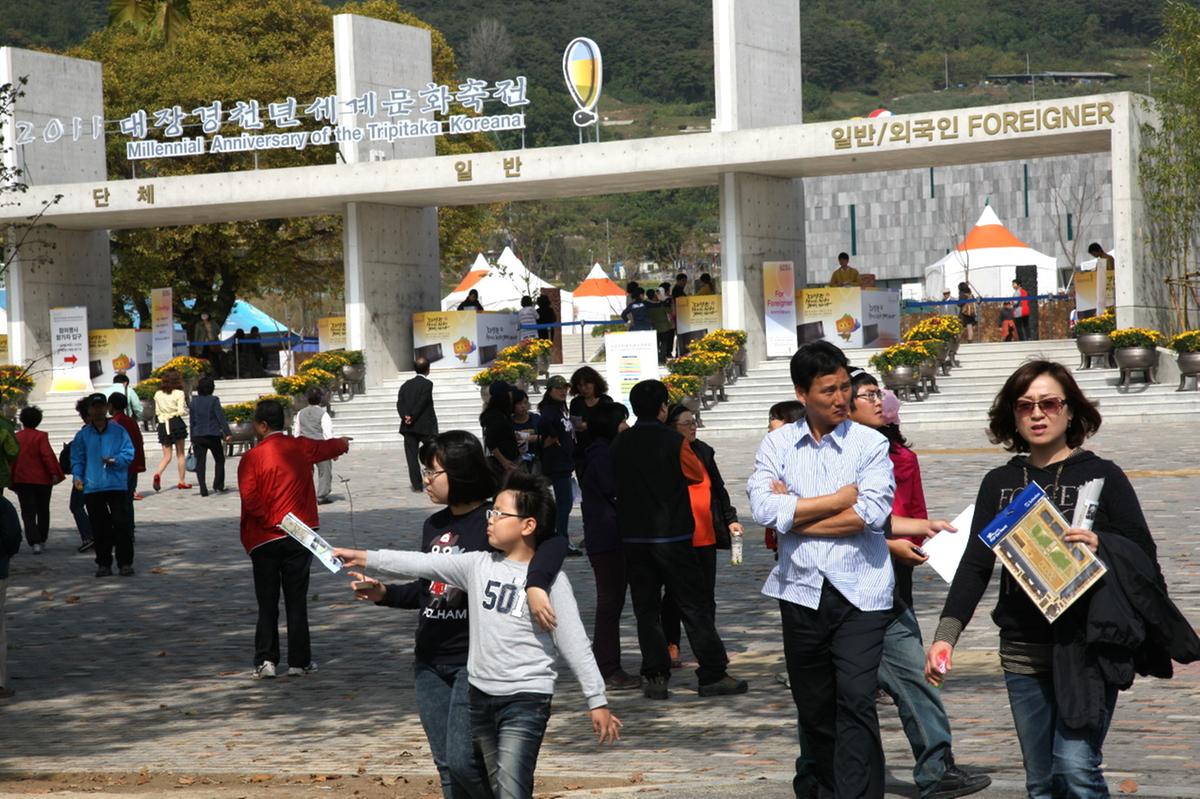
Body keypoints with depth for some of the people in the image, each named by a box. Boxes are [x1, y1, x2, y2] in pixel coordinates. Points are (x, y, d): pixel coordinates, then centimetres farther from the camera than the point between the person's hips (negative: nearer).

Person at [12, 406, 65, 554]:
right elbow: (47, 456, -15)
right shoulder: (40, 436, -7)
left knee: (28, 513, 0)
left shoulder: (16, 437, 2)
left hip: (22, 480, 1)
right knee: (43, 511, 16)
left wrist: (12, 479, 15)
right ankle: (42, 541, 21)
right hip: (42, 479, -1)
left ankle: (34, 542, -17)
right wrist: (54, 474, -12)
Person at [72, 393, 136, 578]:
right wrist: (77, 476, -5)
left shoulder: (118, 431, 4)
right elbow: (77, 459, 11)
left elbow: (129, 453, 1)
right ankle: (103, 564, 14)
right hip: (92, 488, 2)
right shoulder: (83, 435, 8)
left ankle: (125, 563, 0)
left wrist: (115, 460, -17)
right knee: (100, 528, 5)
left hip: (117, 486, -2)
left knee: (121, 524, -6)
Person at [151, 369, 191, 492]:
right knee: (180, 454, 10)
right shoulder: (179, 393, -7)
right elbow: (181, 411, -12)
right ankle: (182, 481, 12)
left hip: (163, 425, 3)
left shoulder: (158, 394, 5)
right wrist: (186, 409, 8)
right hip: (176, 423, -3)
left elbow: (157, 412, 9)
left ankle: (157, 474, -21)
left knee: (167, 456, 7)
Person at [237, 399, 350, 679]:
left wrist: (270, 521, -7)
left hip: (264, 540, -2)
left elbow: (249, 498, -19)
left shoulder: (251, 458, -9)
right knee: (297, 600, 7)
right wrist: (343, 443, 43)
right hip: (299, 537, 2)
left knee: (267, 603, 6)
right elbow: (333, 447, 21)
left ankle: (265, 661, 1)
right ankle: (299, 661, 8)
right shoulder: (301, 448, 2)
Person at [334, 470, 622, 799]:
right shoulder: (479, 565, 5)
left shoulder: (550, 579, -8)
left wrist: (597, 701, -7)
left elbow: (575, 645, -7)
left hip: (526, 700, -6)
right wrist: (363, 558, 0)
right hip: (481, 694, 6)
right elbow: (424, 564, 4)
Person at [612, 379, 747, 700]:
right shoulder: (673, 441, -10)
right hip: (672, 535, -3)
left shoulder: (620, 444, 1)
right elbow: (697, 474, 4)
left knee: (646, 608, 9)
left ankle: (655, 677, 5)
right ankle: (713, 675, 3)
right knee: (693, 605, 2)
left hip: (633, 537, 3)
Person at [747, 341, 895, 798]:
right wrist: (840, 499, -9)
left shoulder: (870, 444, 0)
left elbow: (874, 513, -15)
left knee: (857, 700, -13)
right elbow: (763, 508, -10)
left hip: (859, 592, -3)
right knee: (813, 706, 13)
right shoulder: (778, 444, 5)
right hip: (801, 590, 3)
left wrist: (794, 513, -9)